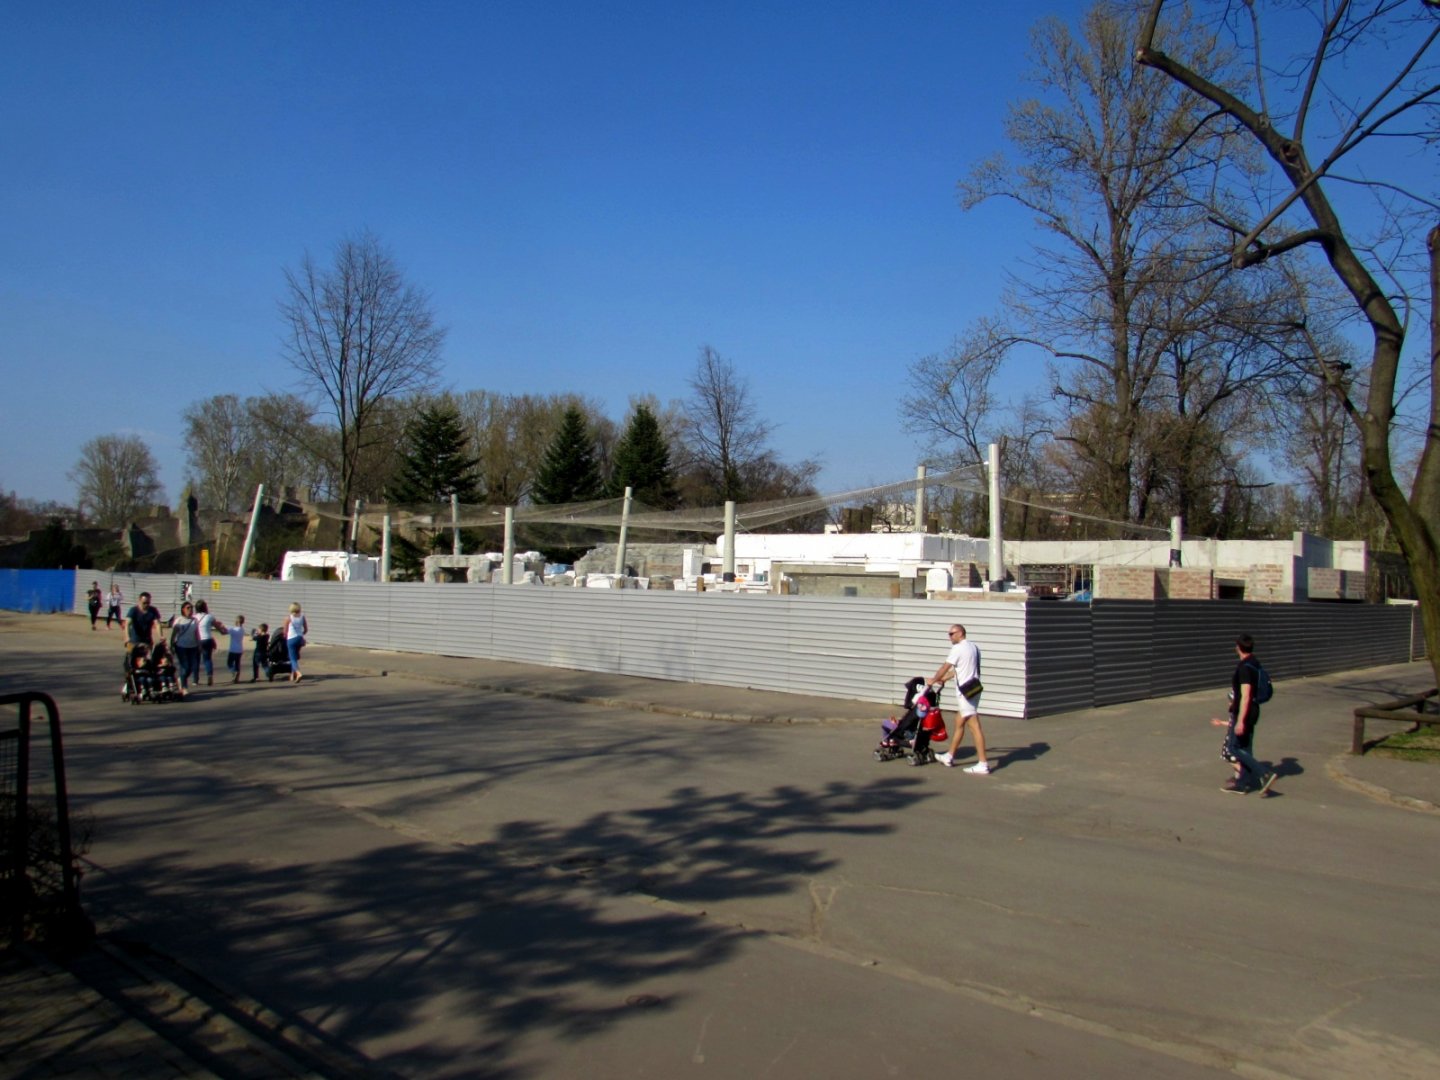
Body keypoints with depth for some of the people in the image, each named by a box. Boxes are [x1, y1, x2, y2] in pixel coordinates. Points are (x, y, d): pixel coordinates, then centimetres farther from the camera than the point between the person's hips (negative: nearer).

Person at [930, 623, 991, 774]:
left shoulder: (958, 649, -13)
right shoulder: (973, 647, 15)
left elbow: (944, 668, -8)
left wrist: (933, 681, 8)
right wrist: (943, 679, 27)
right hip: (974, 689, 10)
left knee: (975, 726, -10)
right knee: (959, 724, 19)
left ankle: (983, 764, -11)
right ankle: (949, 756, 30)